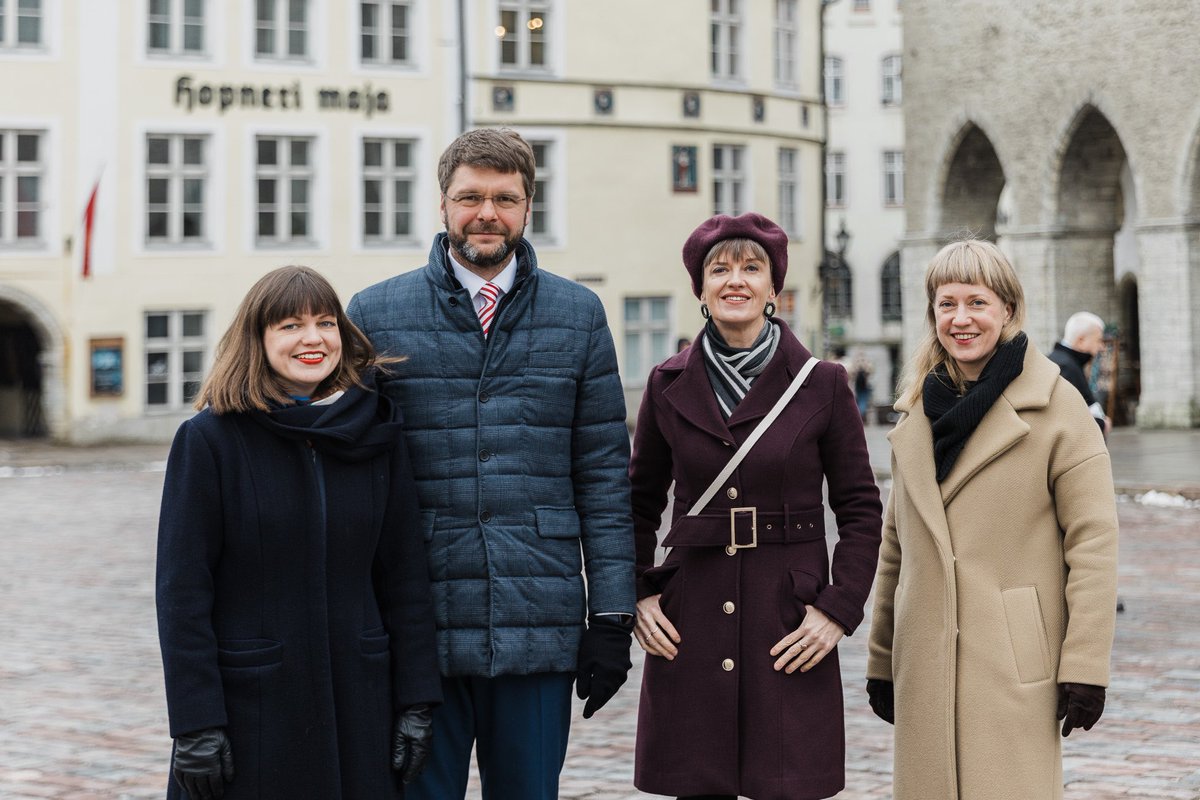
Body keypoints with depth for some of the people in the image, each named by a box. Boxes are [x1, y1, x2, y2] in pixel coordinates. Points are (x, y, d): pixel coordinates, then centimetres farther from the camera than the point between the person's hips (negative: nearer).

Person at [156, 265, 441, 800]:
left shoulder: (376, 436, 5)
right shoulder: (210, 439, -6)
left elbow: (402, 575, 7)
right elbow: (182, 590, -8)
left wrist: (416, 702, 2)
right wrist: (194, 725, -13)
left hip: (356, 708, 3)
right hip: (247, 710, -3)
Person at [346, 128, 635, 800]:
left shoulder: (578, 315, 7)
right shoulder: (375, 315, 4)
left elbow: (604, 474, 7)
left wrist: (612, 617, 1)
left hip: (540, 627, 1)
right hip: (417, 630, -1)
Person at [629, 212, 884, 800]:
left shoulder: (823, 385, 1)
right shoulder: (669, 386, 6)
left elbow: (861, 509, 5)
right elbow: (641, 503, 16)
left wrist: (839, 608, -4)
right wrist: (637, 595, 4)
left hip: (789, 625, -2)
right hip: (690, 624, 2)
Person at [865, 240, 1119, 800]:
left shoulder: (1056, 406, -2)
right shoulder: (917, 410, 14)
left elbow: (1093, 542, -6)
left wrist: (1085, 666, -12)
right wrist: (880, 660, 18)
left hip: (1015, 665, -5)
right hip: (926, 664, 5)